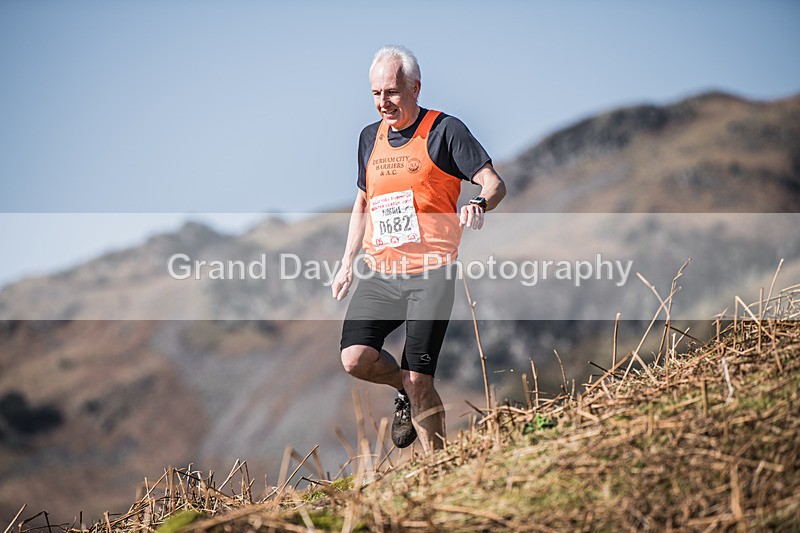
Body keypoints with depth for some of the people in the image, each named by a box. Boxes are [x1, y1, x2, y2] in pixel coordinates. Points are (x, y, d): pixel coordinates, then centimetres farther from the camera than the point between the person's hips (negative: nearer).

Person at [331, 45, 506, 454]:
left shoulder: (444, 130, -3)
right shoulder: (370, 137, 15)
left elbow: (494, 183, -7)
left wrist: (479, 204, -29)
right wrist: (347, 262, 21)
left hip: (430, 273, -5)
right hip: (379, 274, 5)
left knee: (419, 381, -9)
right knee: (355, 358, -15)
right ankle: (405, 390, 17)